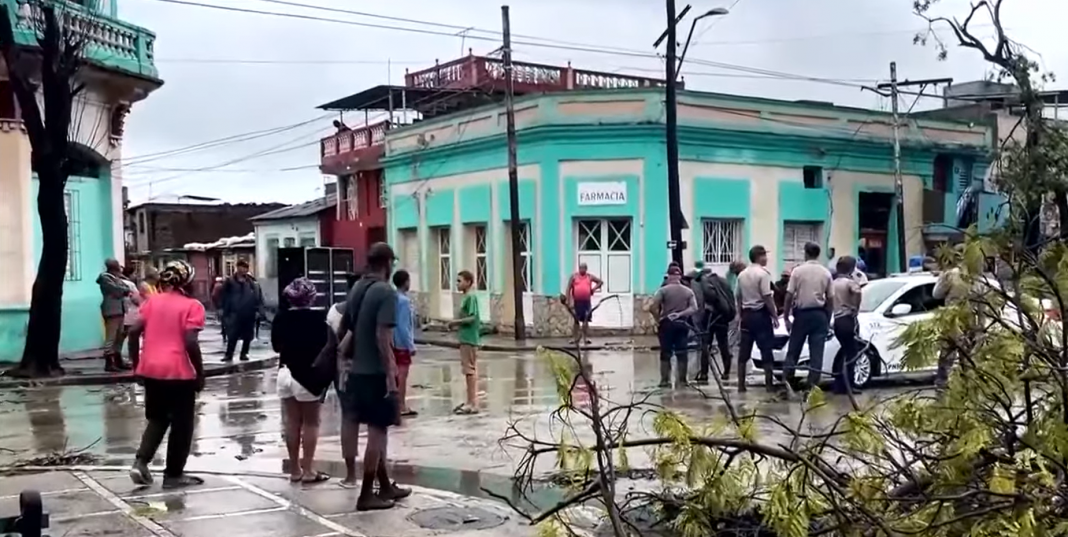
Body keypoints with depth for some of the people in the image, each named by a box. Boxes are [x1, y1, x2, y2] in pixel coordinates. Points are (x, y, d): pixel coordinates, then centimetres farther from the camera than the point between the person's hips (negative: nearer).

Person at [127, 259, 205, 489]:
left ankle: (140, 462, 5)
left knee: (157, 419, 21)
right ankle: (174, 474, 14)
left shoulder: (152, 301, 9)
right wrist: (200, 373, -6)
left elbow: (134, 332, 3)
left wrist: (136, 363, 12)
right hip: (179, 372, -5)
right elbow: (190, 342, -15)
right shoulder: (192, 306, -6)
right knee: (181, 424, 9)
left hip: (150, 369, 5)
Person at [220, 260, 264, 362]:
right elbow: (225, 297, 1)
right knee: (232, 335, -3)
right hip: (235, 313, -2)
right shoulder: (230, 282, -2)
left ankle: (244, 353, 22)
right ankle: (228, 354, 6)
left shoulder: (253, 282, 1)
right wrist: (226, 312, -2)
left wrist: (258, 310, -3)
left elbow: (259, 297, 4)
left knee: (248, 335, 10)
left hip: (249, 313, 2)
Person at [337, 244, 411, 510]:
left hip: (358, 371, 8)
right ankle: (366, 494, 3)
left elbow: (343, 329, 16)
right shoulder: (386, 291, -15)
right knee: (377, 431, -1)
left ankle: (385, 486, 24)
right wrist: (390, 374, -21)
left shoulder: (357, 289, 10)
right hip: (376, 372, -8)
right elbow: (382, 337, -22)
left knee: (376, 430, 15)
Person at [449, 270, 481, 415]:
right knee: (468, 371, 12)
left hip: (470, 339, -10)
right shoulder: (466, 297, 15)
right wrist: (457, 324, 8)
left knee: (471, 370, -7)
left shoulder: (471, 297, -13)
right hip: (466, 339, 10)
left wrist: (456, 322, -12)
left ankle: (473, 404, -5)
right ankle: (470, 401, 17)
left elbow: (472, 318, -20)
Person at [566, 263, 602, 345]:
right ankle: (574, 338, 9)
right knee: (576, 321, 3)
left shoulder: (590, 277, 9)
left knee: (586, 320, -2)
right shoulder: (574, 276, 3)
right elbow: (568, 289, -1)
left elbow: (600, 282, 19)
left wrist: (594, 289, 3)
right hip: (577, 302, -1)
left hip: (586, 302, 1)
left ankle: (586, 338, 0)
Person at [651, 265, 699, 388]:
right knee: (682, 354, 5)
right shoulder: (688, 291, 7)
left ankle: (665, 381, 4)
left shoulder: (663, 290, -4)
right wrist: (680, 314, -6)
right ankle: (682, 381, 6)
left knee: (665, 354, 4)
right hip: (682, 324, 3)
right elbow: (694, 308, -3)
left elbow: (653, 307, -13)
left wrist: (658, 318, 1)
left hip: (667, 323, -2)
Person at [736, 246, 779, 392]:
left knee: (744, 350, 7)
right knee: (766, 350, 0)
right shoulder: (763, 273, -12)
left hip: (746, 314, 6)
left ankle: (741, 384, 8)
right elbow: (767, 297, -16)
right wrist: (775, 316, -10)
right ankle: (768, 384, 1)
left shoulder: (742, 274, 10)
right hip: (761, 314, -6)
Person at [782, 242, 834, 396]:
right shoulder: (826, 273, 2)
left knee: (793, 350, 7)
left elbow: (789, 296, -8)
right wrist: (828, 319, 12)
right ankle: (813, 385, 0)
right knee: (816, 352, 3)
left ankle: (786, 382, 4)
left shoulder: (798, 271, -5)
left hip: (802, 314, -1)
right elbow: (830, 299, 3)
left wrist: (786, 317, -1)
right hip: (819, 314, 1)